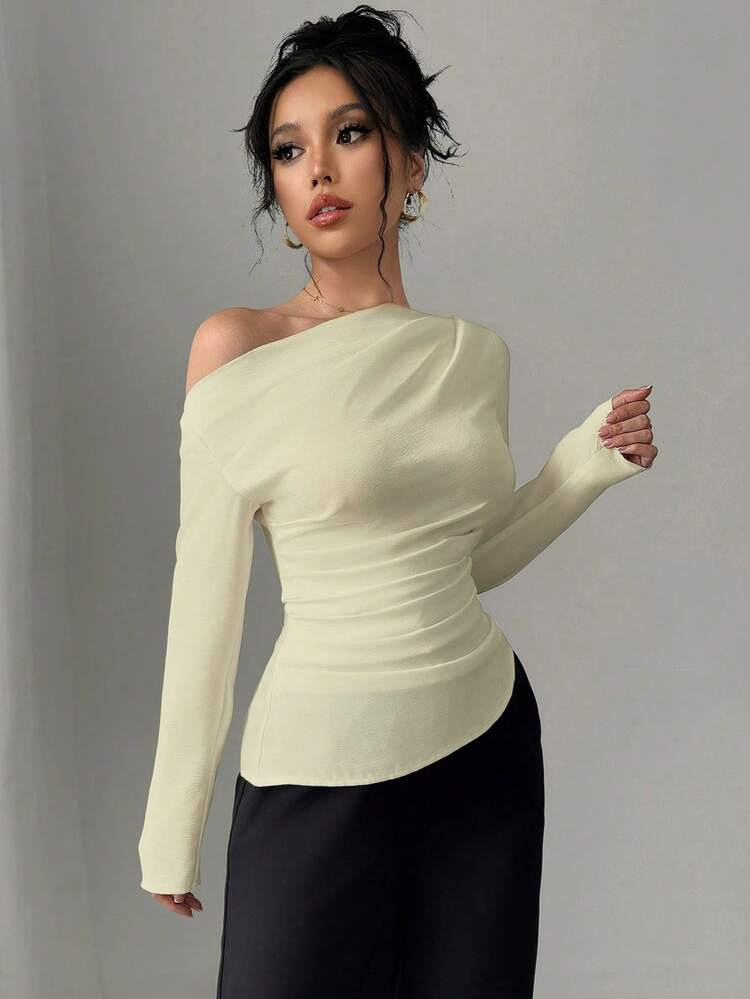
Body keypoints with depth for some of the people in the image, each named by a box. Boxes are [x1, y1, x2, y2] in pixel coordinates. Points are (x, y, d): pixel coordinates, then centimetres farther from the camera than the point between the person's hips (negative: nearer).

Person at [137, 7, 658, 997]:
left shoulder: (477, 354, 2)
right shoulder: (239, 351, -11)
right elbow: (206, 598, -8)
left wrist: (588, 463, 1)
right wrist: (173, 825, -3)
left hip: (491, 740, 4)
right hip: (320, 774, -4)